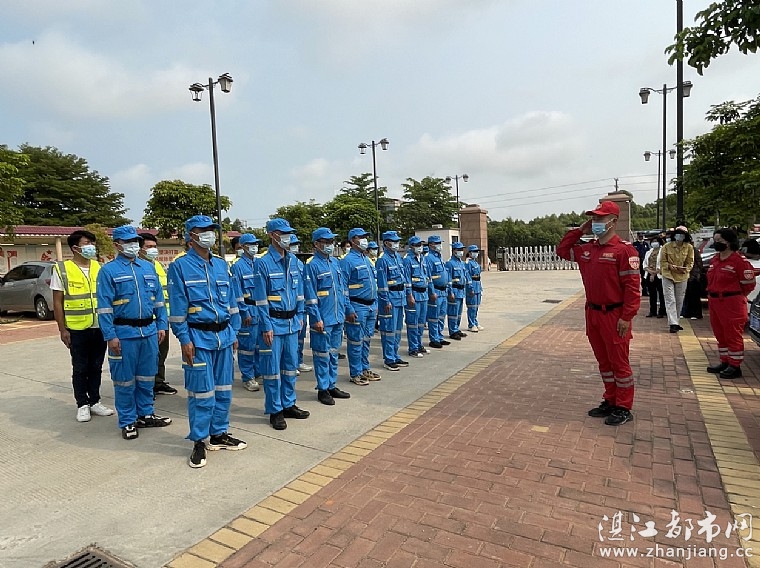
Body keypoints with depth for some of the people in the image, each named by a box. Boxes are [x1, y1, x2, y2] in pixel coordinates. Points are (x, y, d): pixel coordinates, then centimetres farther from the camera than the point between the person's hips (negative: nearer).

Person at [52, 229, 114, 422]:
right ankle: (82, 405, 19)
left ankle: (95, 401, 24)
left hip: (100, 327, 3)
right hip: (77, 329, -3)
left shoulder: (99, 268, 7)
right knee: (80, 369, 8)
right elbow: (57, 302, -3)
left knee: (96, 367, 12)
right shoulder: (62, 269, -3)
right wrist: (62, 329, -7)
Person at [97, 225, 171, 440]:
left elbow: (159, 298, 13)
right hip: (124, 333, -5)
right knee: (125, 379, 5)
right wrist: (110, 336, -12)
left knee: (147, 376, 14)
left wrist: (161, 325, 7)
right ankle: (127, 422, 18)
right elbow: (104, 306, -8)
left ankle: (146, 414, 28)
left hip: (149, 331, 5)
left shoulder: (148, 267, 11)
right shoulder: (108, 270, -4)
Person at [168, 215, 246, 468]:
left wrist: (234, 332, 12)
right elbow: (177, 307, -8)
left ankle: (219, 434, 27)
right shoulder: (180, 266, -5)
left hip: (224, 336, 6)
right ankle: (199, 442, 14)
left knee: (223, 389, 12)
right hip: (199, 338, -5)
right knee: (202, 392, -1)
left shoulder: (221, 264, 11)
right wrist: (184, 339, -12)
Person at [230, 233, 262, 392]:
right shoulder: (238, 266, -8)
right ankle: (248, 378, 11)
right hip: (248, 309, -6)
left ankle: (258, 371, 27)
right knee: (247, 345, 1)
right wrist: (245, 312, -13)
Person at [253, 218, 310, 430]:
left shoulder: (293, 261, 8)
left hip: (291, 322, 6)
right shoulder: (264, 263, -11)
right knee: (272, 368, 2)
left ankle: (288, 404, 28)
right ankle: (275, 411, 15)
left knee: (291, 365, 14)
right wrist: (266, 327, -13)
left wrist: (299, 316, 12)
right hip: (274, 323, -6)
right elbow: (261, 299, -12)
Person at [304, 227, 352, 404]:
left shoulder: (335, 262, 12)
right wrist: (317, 318, -17)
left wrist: (348, 309, 15)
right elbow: (310, 296, -14)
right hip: (323, 319, -7)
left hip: (338, 317, 7)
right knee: (322, 355, 3)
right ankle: (322, 389, 15)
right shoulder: (312, 265, -11)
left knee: (334, 353, 15)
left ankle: (332, 386, 27)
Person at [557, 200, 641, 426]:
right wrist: (579, 231, 9)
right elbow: (562, 250, 21)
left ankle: (624, 408, 16)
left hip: (614, 316, -7)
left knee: (619, 362, 4)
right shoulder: (587, 249, 9)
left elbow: (633, 286, -16)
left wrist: (627, 317, -19)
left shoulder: (624, 250, -14)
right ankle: (610, 401, 29)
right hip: (592, 313, 7)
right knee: (603, 361, 16)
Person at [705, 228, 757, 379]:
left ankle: (735, 366, 7)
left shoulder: (739, 261, -13)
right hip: (714, 302, 8)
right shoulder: (714, 260, 12)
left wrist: (733, 296, 1)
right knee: (720, 334, 15)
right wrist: (713, 294, 13)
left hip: (732, 303, -8)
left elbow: (748, 284, -9)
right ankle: (725, 362, 26)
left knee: (733, 335, -1)